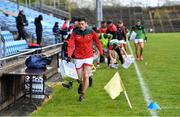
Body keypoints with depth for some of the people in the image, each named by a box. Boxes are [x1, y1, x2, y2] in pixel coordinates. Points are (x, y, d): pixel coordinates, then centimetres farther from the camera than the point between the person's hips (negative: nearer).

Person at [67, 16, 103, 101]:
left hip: (89, 57, -1)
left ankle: (83, 94, 4)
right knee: (80, 78, 7)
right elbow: (70, 45, -10)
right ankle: (81, 84, 43)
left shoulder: (91, 32, -3)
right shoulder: (74, 34, -5)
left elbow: (97, 43, 9)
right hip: (78, 58, 1)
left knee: (86, 76, -11)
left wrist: (101, 54, 12)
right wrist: (69, 56, -24)